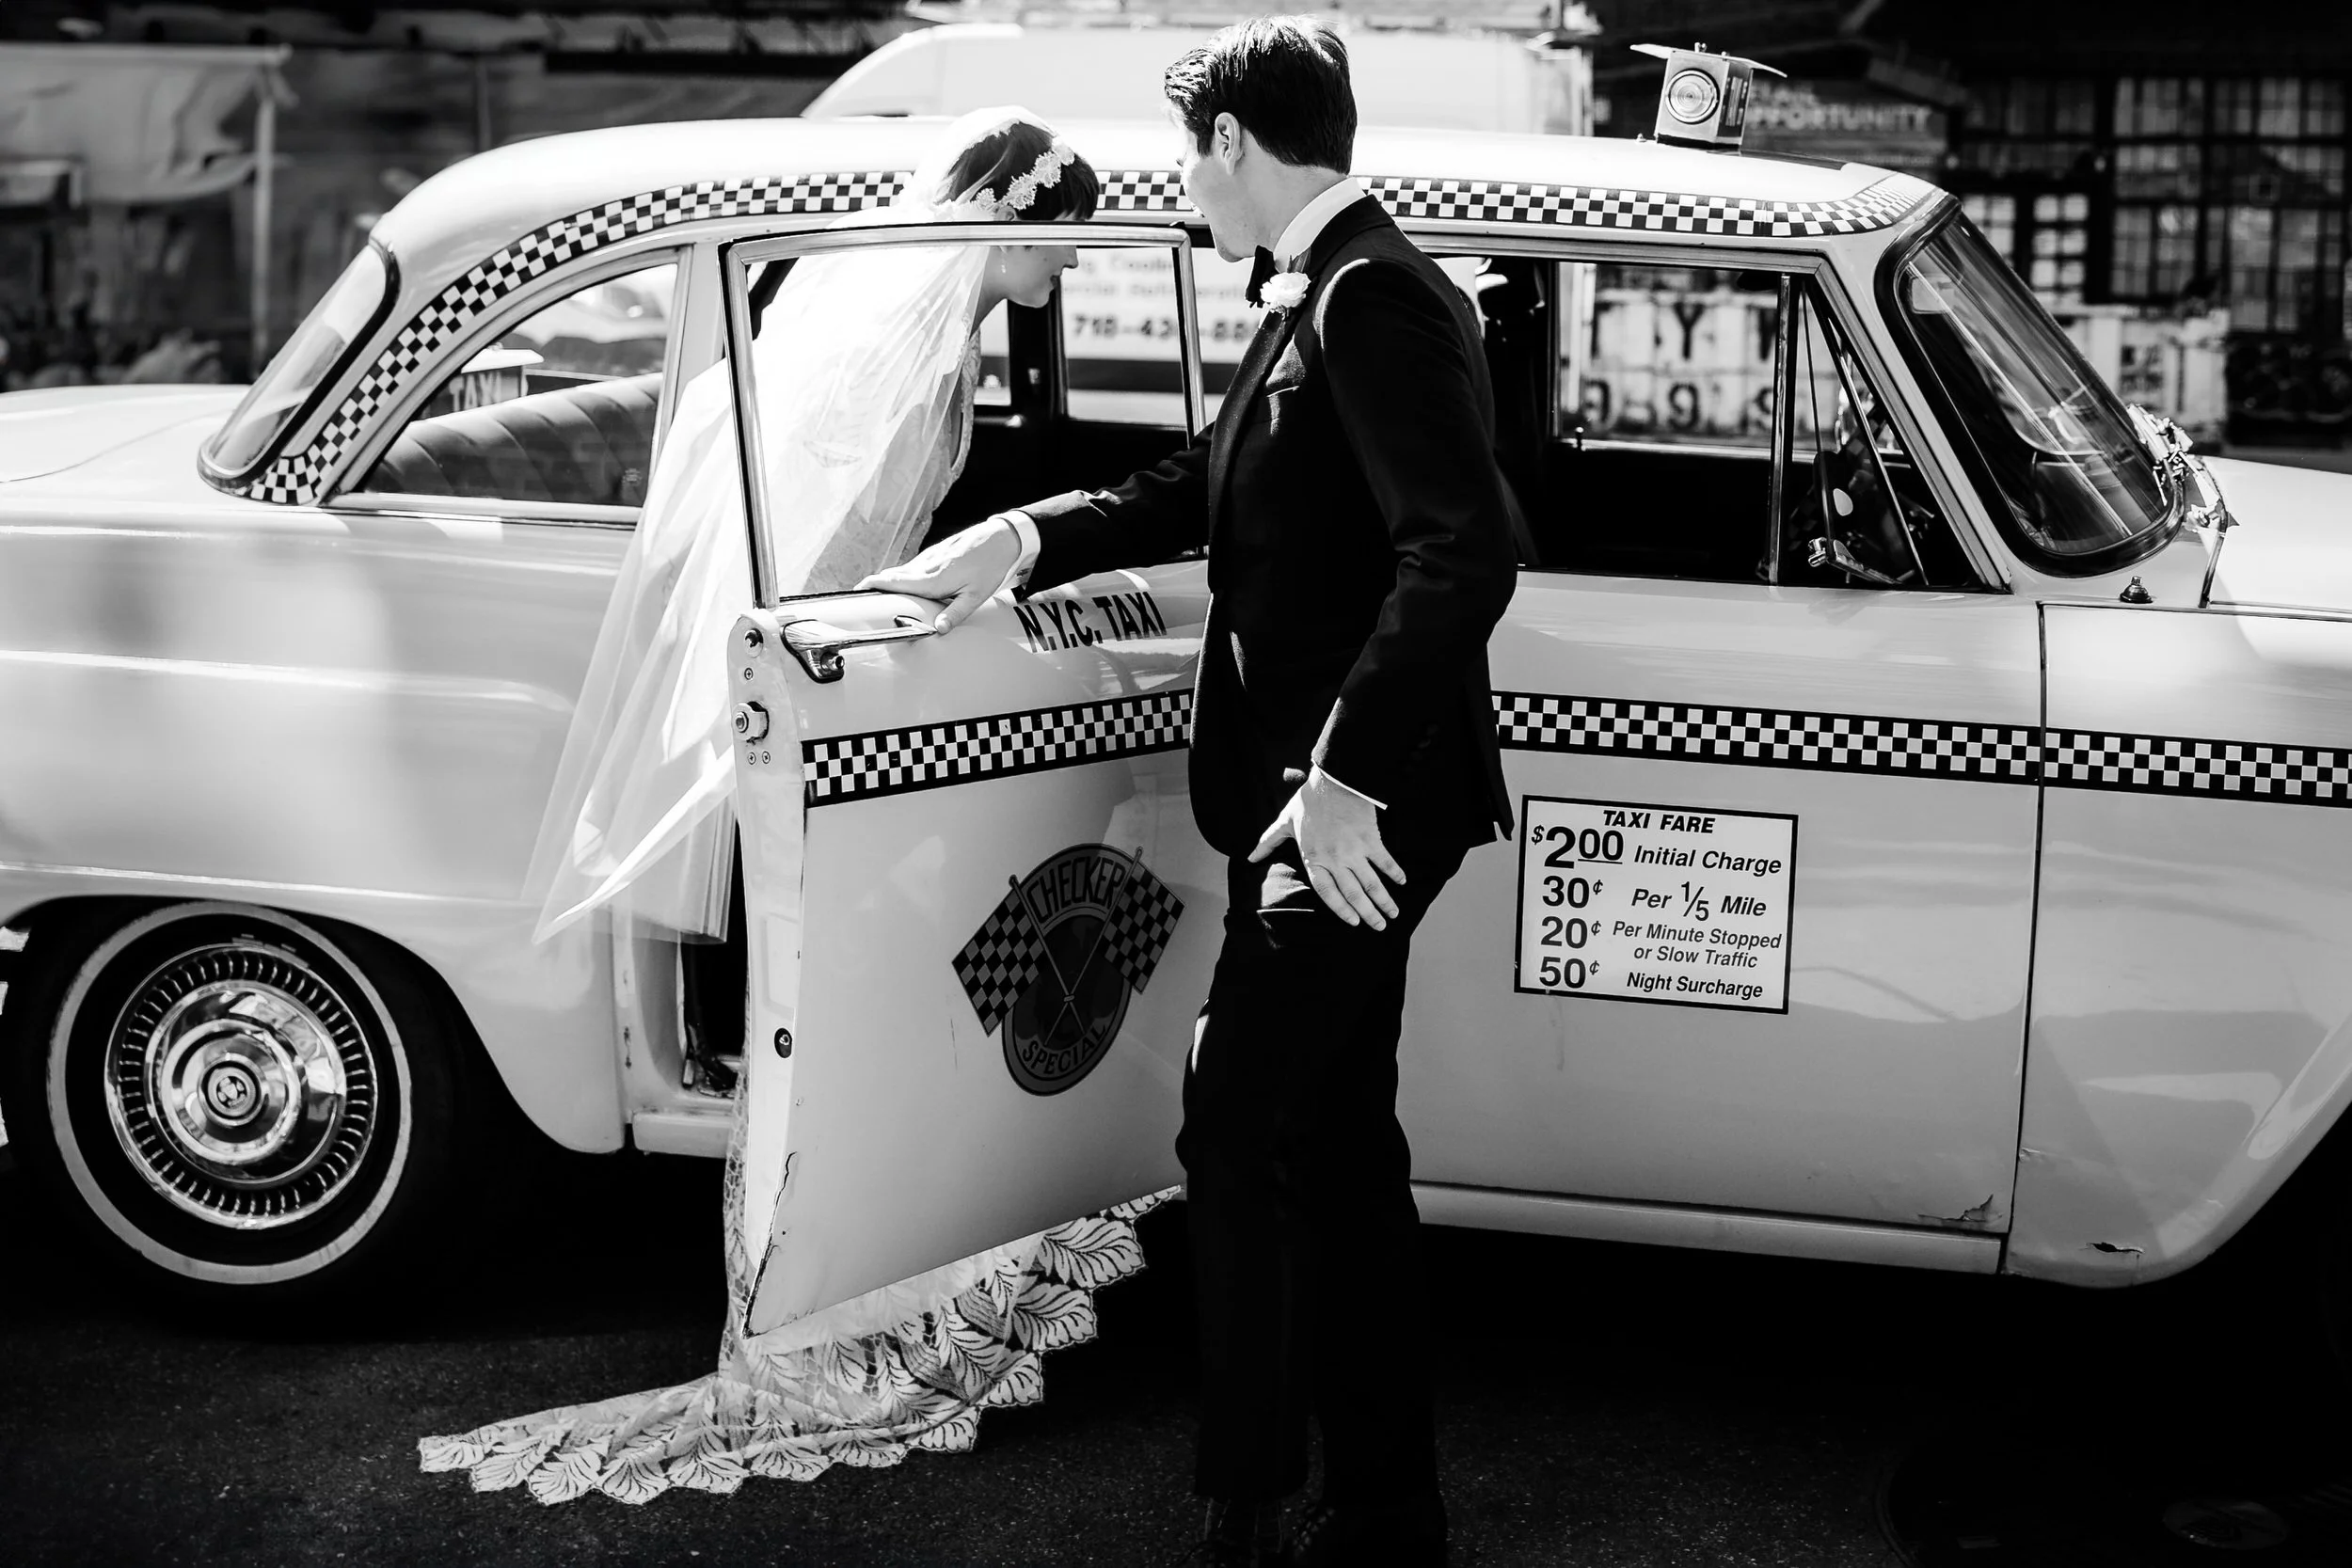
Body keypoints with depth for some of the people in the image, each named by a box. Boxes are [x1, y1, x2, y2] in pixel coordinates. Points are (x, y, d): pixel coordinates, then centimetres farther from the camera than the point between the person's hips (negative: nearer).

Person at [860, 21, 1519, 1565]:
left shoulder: (1373, 298, -18)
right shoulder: (1327, 297, 13)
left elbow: (1467, 553, -28)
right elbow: (1206, 490, 23)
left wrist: (1343, 775, -26)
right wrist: (1022, 539, 14)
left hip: (1350, 815, -10)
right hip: (1326, 802, 10)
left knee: (1239, 1145, -5)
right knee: (1342, 1147, 15)